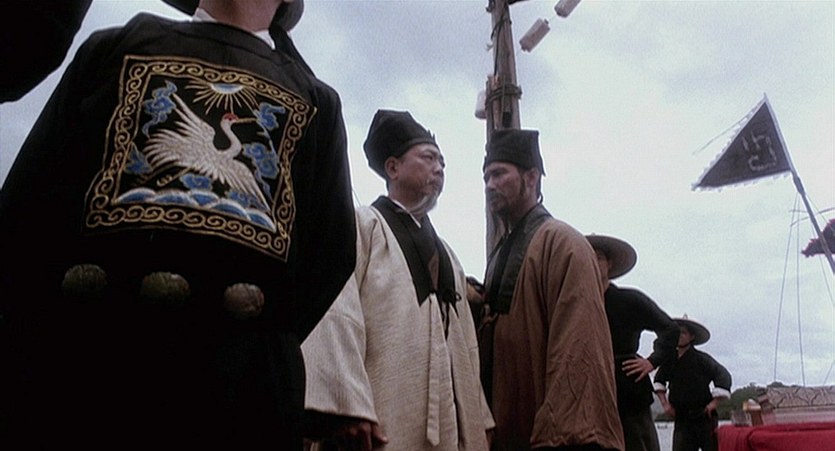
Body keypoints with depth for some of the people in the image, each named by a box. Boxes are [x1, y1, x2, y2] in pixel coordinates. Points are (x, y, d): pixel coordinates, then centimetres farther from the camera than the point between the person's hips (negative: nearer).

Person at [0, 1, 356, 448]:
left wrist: (267, 335, -2)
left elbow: (332, 250, 8)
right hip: (81, 346, 1)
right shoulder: (115, 46, 19)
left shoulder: (316, 102, 17)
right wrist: (37, 324, -1)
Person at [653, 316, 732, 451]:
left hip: (704, 417, -2)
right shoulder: (670, 360, 5)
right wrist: (664, 402, 8)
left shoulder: (702, 359, -6)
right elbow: (659, 380, 18)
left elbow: (723, 375, -9)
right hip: (681, 418, 3)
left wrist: (715, 402, -12)